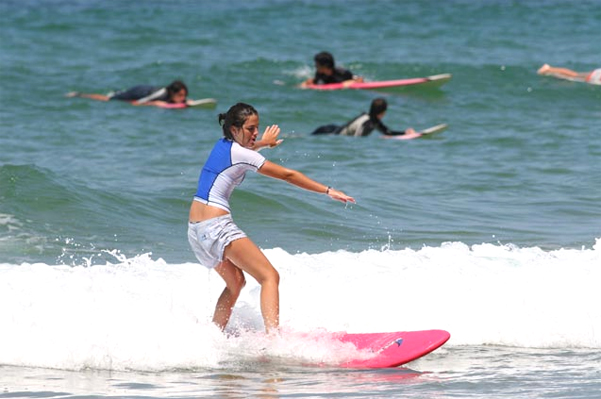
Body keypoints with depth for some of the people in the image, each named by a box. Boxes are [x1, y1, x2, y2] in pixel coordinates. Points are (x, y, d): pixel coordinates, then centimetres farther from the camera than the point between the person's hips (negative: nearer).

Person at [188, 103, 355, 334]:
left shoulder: (222, 145, 14)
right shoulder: (241, 154, -11)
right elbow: (288, 175, -9)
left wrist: (263, 143, 60)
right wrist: (328, 191, -6)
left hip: (195, 228, 10)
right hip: (216, 225, -10)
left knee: (235, 282, 25)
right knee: (269, 277, -14)